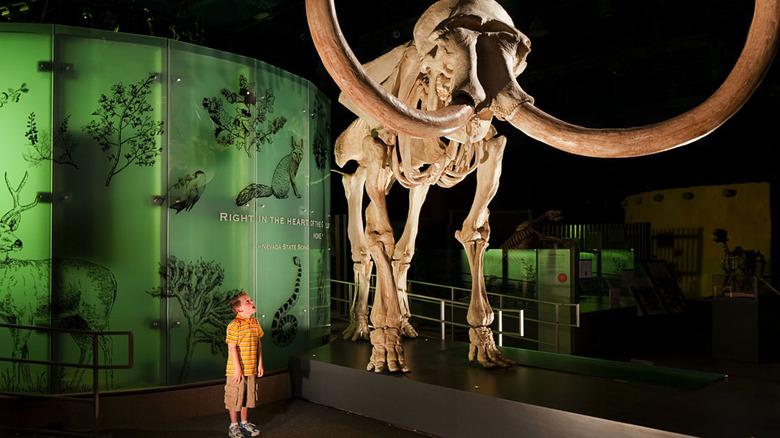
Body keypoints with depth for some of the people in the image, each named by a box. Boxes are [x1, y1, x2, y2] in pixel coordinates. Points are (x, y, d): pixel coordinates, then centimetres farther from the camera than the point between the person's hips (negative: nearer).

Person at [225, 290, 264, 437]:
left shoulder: (255, 322, 7)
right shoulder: (235, 325, -16)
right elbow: (232, 348, -18)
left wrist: (260, 364, 12)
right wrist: (237, 369, -18)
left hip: (251, 369, 7)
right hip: (237, 370, -7)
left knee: (248, 396, 17)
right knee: (235, 397, 4)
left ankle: (244, 423, 32)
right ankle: (234, 426, 20)